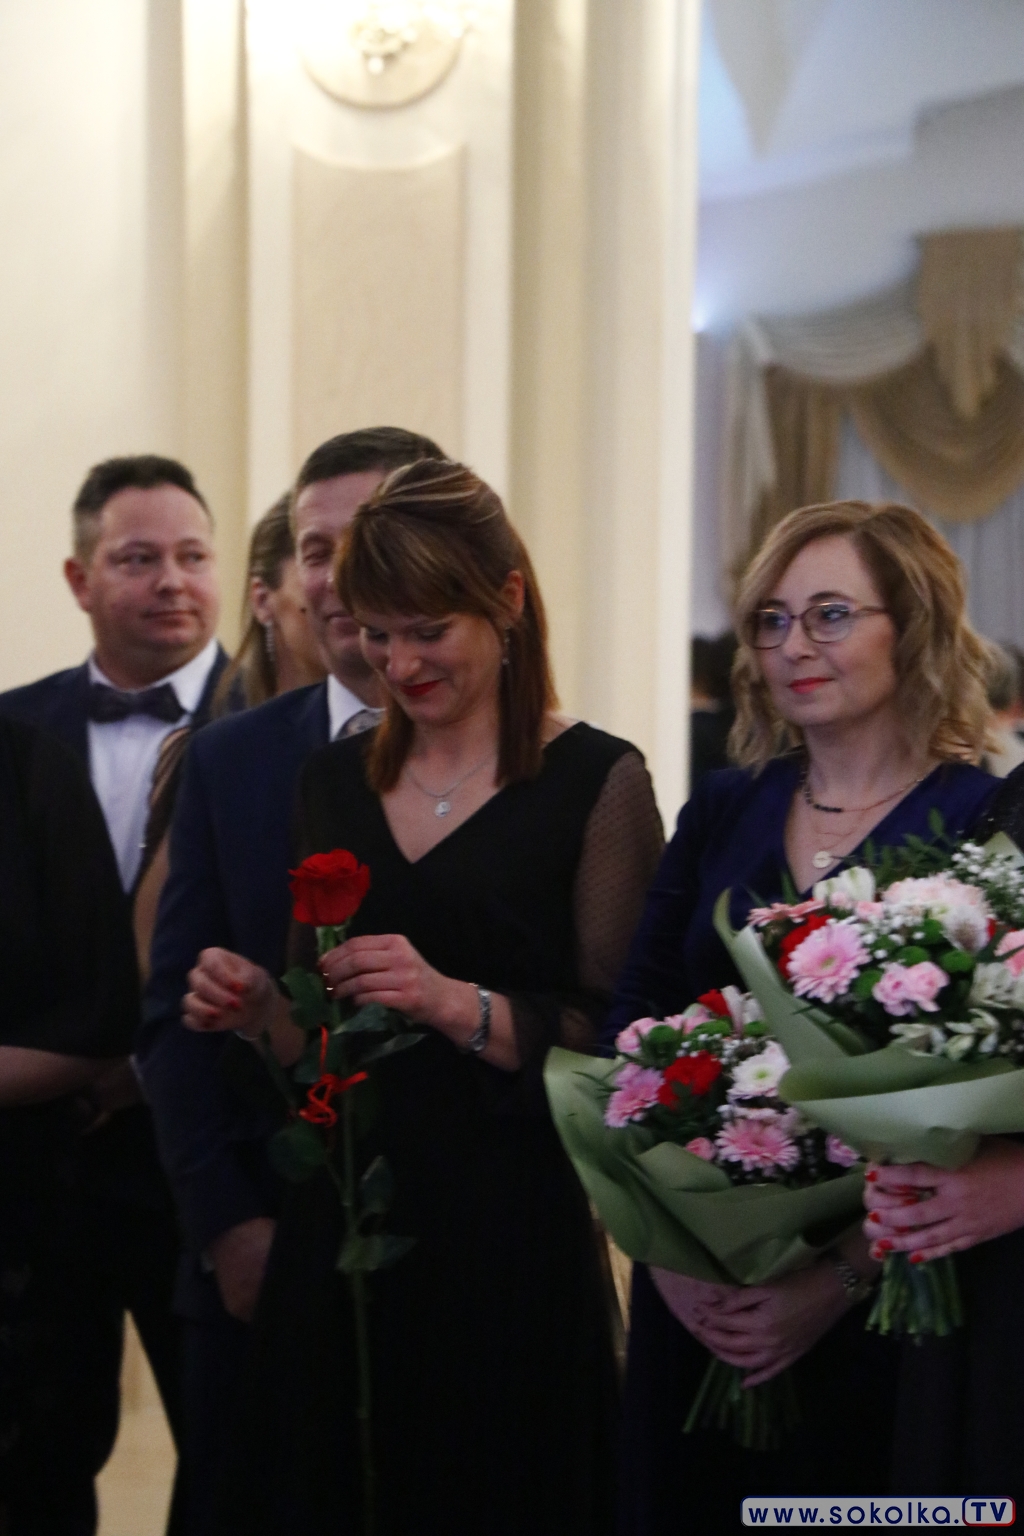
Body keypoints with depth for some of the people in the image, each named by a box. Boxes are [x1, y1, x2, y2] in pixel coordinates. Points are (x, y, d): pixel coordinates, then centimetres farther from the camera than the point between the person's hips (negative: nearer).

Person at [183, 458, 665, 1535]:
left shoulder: (595, 781, -6)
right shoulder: (335, 782, 11)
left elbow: (620, 1040, -10)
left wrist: (460, 1004, -22)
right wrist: (256, 1009, -1)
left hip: (509, 1233, -5)